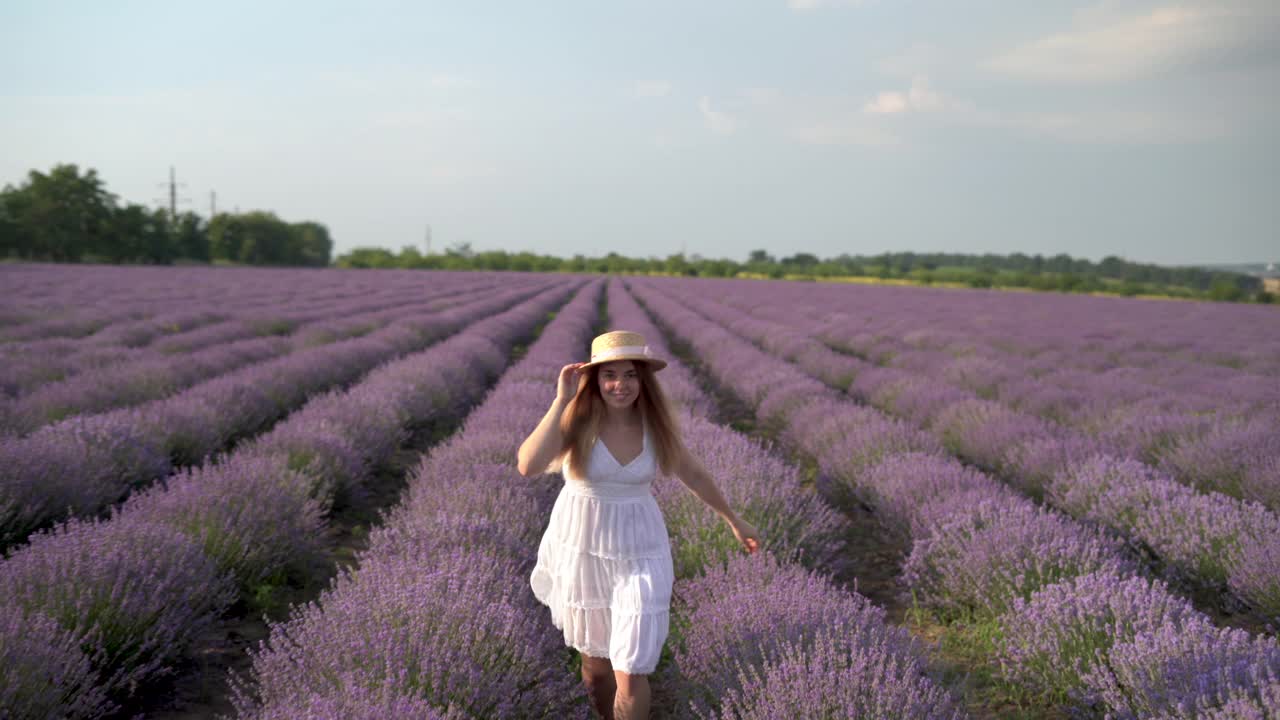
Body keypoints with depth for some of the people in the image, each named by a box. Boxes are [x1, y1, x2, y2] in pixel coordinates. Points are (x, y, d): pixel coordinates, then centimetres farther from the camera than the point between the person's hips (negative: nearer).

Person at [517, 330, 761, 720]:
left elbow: (694, 473, 10)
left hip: (638, 551, 1)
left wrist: (734, 520, 19)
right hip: (581, 547, -1)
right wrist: (562, 399, -30)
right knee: (594, 655, 18)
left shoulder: (655, 425, -7)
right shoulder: (576, 419, -15)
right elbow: (528, 465, -32)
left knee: (631, 674, -4)